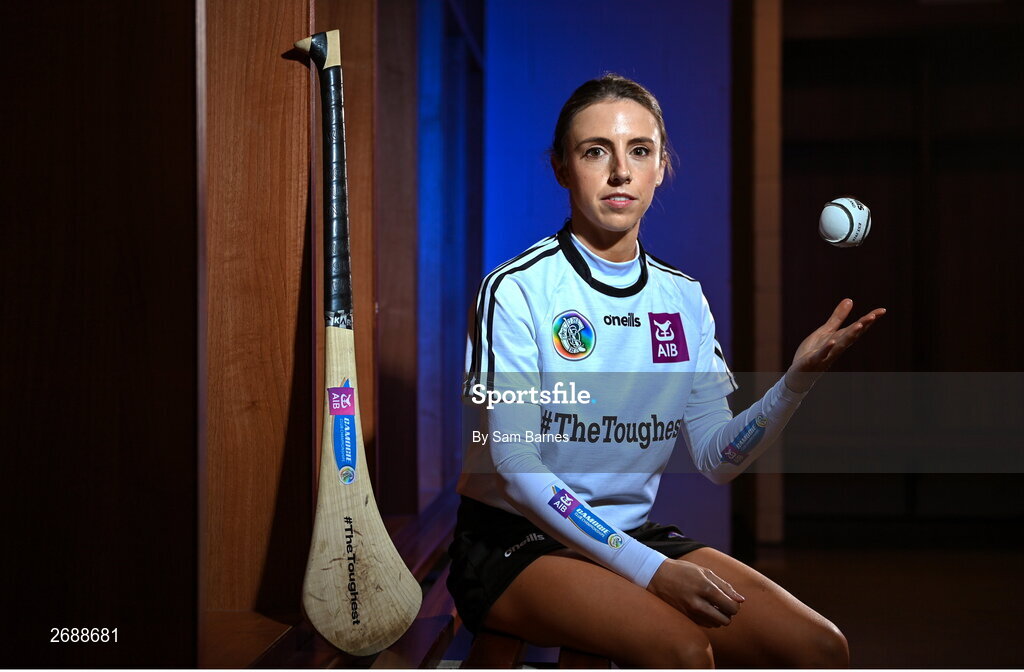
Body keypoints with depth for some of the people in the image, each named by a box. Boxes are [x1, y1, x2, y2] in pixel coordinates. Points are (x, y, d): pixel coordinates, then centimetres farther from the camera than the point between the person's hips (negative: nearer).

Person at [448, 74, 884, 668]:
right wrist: (648, 570, -23)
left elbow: (715, 458, 3)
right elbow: (516, 464, -16)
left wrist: (798, 380, -14)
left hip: (635, 533, 5)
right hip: (517, 542, -5)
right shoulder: (517, 289, -10)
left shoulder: (683, 297, 7)